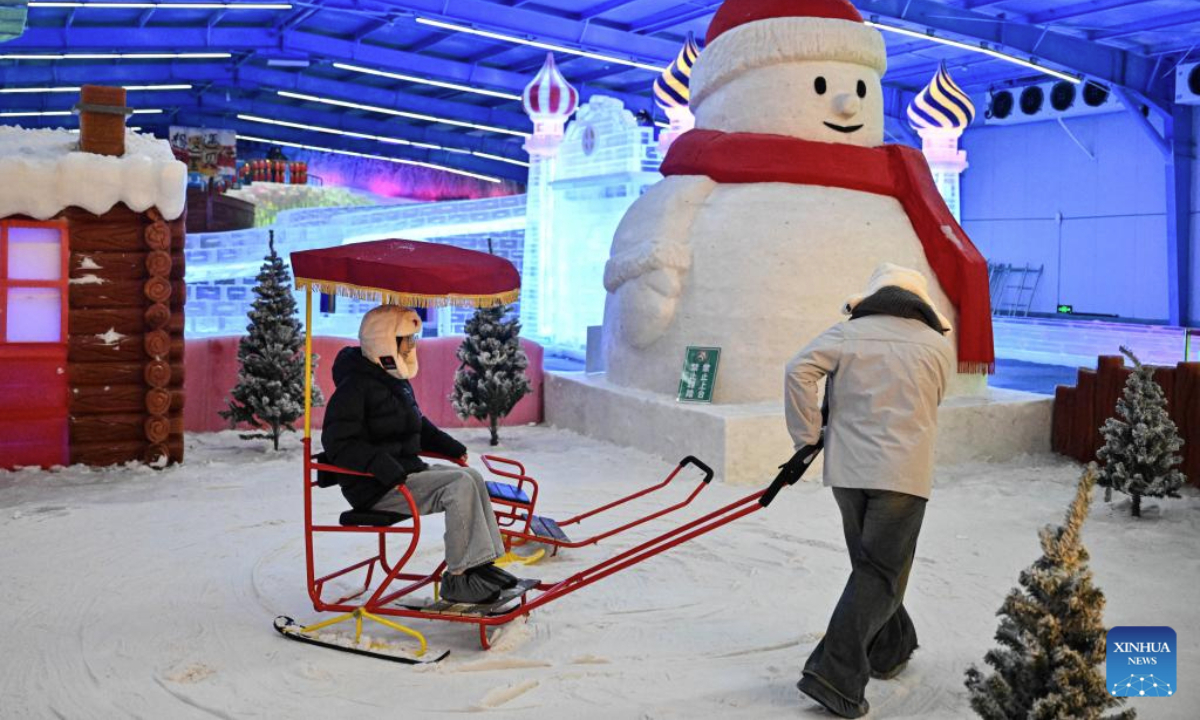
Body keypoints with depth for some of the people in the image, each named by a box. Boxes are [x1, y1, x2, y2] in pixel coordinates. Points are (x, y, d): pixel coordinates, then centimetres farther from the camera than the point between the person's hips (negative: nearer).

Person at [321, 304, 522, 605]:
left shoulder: (395, 380, 17)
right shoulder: (355, 386, -14)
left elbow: (418, 426, 30)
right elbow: (338, 443, -21)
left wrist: (449, 446, 16)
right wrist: (384, 467, -30)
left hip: (406, 470, 10)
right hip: (375, 488, -10)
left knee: (472, 476, -3)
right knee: (459, 485, -22)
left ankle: (482, 564, -3)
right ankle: (458, 578, -19)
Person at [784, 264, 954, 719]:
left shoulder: (846, 333, 3)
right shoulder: (938, 346, 7)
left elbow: (799, 370, -11)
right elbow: (927, 407, 15)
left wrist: (806, 438, -4)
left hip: (847, 470, 2)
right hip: (904, 473, -2)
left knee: (871, 564, 20)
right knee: (879, 575, 0)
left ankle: (892, 649, 36)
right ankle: (835, 674, -10)